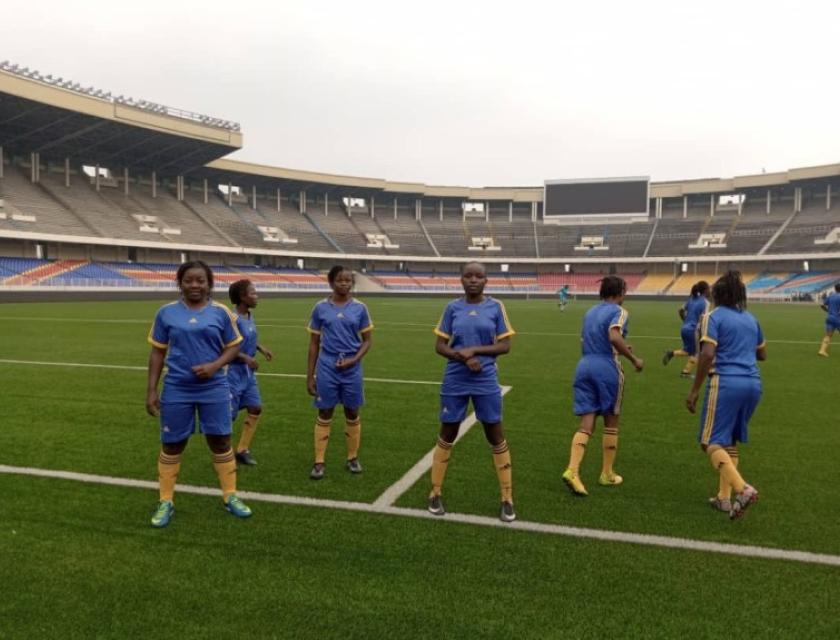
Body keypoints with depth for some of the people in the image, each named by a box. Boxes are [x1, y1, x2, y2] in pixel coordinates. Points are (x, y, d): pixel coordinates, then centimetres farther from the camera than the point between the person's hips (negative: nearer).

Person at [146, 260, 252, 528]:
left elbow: (233, 346, 5)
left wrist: (215, 365, -14)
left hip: (214, 389, 0)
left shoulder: (221, 312, -1)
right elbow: (157, 352, 5)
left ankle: (230, 496, 22)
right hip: (176, 390, 0)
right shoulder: (166, 312, 0)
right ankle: (166, 502, 25)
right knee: (171, 445, 9)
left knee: (221, 442, 6)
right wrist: (151, 390, 2)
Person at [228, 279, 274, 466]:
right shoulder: (233, 318, -21)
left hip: (248, 372, 9)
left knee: (255, 408, 11)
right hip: (234, 371, -9)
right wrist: (246, 358, -23)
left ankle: (242, 450, 23)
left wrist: (261, 348, 5)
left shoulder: (249, 316, 6)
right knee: (229, 414, 1)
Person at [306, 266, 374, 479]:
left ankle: (353, 458, 27)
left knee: (352, 414, 11)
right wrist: (309, 375, 3)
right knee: (324, 415, 6)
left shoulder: (359, 308, 0)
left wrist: (353, 360, -13)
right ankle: (319, 462, 16)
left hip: (352, 369, 1)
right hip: (326, 369, 0)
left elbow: (367, 341, 5)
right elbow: (314, 343, 5)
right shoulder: (321, 308, 0)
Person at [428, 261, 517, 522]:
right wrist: (463, 357, -15)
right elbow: (440, 346, 2)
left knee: (496, 438, 5)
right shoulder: (452, 308, 2)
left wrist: (474, 350, -15)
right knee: (446, 436, 11)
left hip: (486, 381, -1)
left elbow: (505, 346, -3)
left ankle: (507, 499, 19)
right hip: (455, 381, 1)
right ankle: (435, 494, 26)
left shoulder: (496, 307, -1)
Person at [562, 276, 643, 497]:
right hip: (606, 368, -5)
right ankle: (607, 474, 21)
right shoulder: (618, 311, -5)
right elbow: (614, 337, -24)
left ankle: (572, 470, -15)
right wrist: (634, 359, -13)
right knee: (611, 423, 12)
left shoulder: (590, 312, 17)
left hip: (584, 366, 6)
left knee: (586, 424, 3)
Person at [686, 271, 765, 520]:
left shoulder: (713, 317, -3)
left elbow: (708, 354, -15)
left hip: (726, 382, -7)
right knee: (730, 441, 17)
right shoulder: (750, 318, 16)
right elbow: (762, 354, 27)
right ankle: (724, 497, 17)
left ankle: (743, 489, -23)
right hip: (753, 383, 7)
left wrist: (694, 390, -10)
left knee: (712, 442, -3)